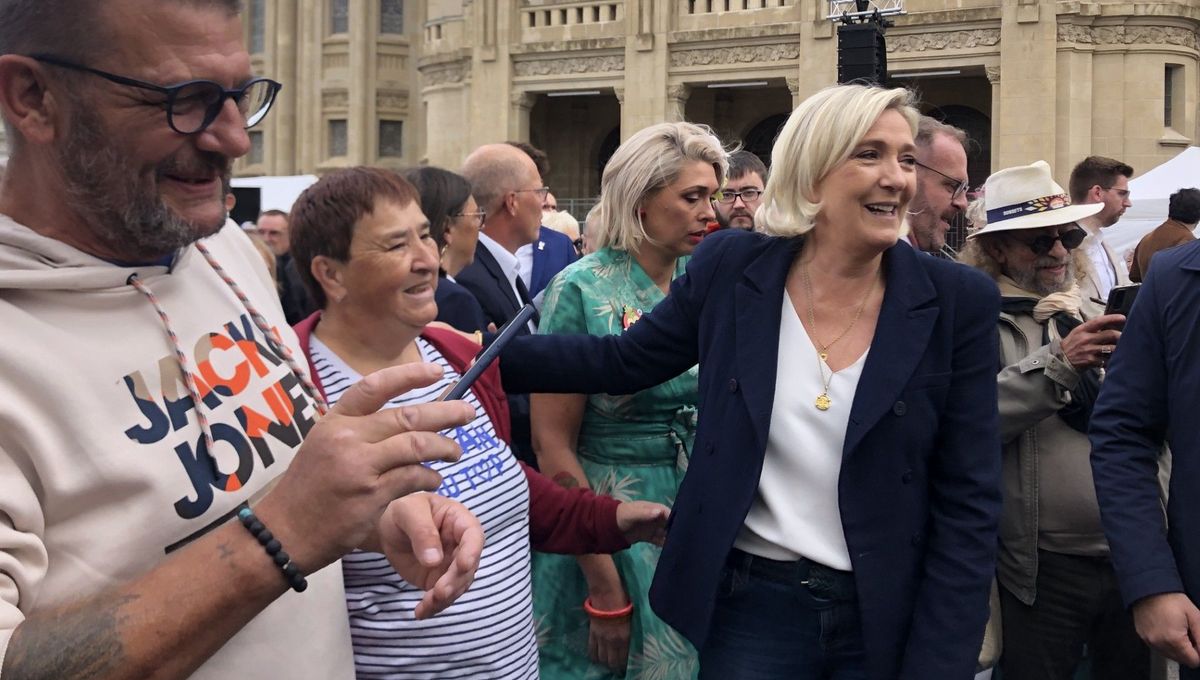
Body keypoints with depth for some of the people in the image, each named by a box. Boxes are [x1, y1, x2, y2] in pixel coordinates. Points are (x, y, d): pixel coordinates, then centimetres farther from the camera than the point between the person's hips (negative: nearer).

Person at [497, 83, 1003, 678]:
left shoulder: (960, 302, -8)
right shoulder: (731, 268, -4)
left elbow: (969, 503, -7)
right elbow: (622, 361, 7)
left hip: (889, 620, -1)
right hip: (750, 606, 1)